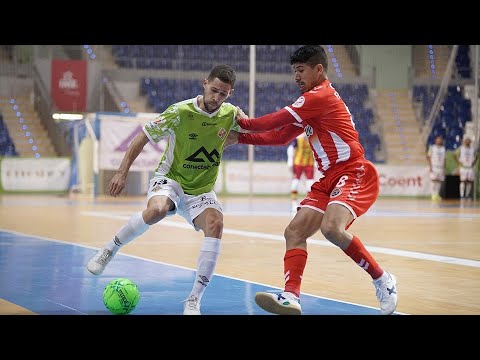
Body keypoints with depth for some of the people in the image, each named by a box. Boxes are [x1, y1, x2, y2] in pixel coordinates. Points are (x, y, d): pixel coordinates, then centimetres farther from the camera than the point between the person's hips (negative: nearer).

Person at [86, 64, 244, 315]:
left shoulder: (231, 114, -6)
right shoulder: (180, 112, -17)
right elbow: (142, 138, -8)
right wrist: (122, 172, -13)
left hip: (201, 190, 3)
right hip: (169, 179, -3)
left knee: (215, 224, -28)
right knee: (156, 210, -38)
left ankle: (193, 301, -21)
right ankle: (109, 250, -10)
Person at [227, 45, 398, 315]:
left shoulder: (320, 96, -11)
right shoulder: (311, 104, 19)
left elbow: (274, 121, -7)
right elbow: (281, 136, 22)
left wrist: (243, 123, 10)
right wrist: (240, 139, 13)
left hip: (355, 173, -10)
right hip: (329, 179, 10)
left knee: (332, 227, -31)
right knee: (294, 232, -3)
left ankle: (383, 280, -13)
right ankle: (291, 298, -12)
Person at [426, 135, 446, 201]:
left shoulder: (443, 148, 12)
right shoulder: (432, 147, 0)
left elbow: (444, 159, 14)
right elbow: (428, 157, -2)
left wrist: (444, 168, 8)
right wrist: (430, 167, -10)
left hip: (441, 167, 4)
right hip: (434, 167, -4)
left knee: (439, 181, 1)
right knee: (433, 180, -9)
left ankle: (437, 194, 7)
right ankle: (433, 195, -8)